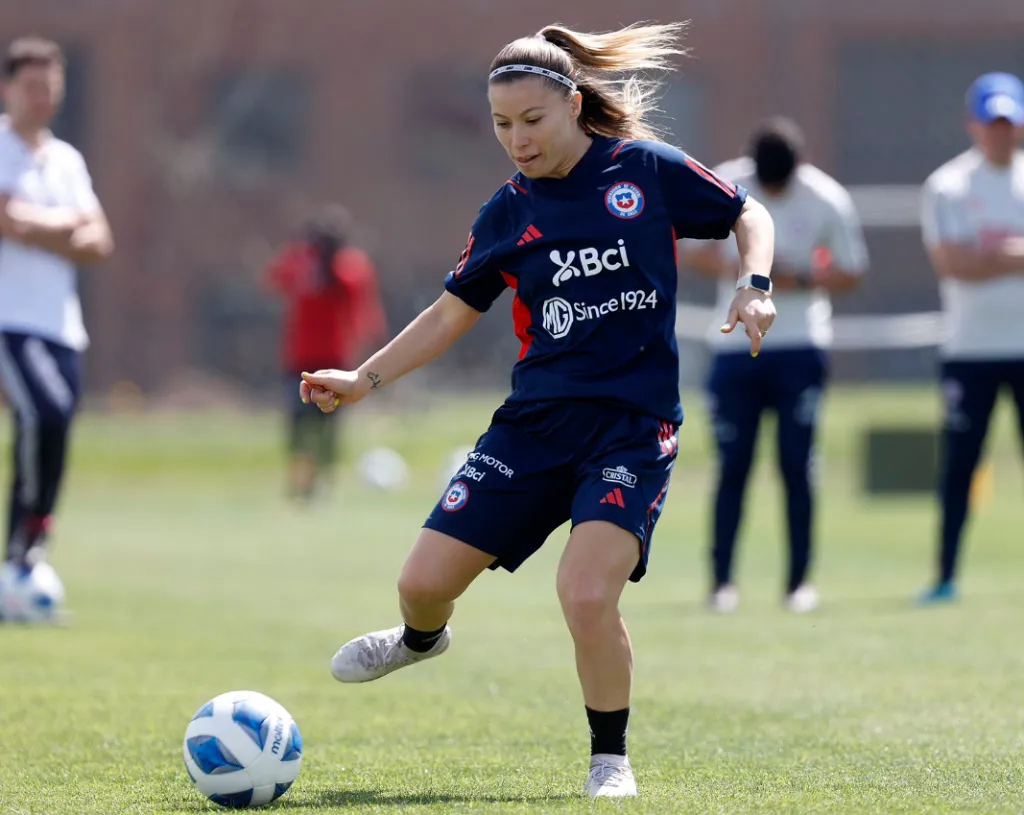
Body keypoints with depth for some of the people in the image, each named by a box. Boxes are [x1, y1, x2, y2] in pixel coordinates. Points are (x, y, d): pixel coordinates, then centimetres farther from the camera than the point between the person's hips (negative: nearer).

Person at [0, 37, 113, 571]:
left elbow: (98, 245, 8)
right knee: (46, 415, -26)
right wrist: (69, 224, -1)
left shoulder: (67, 160, 16)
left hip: (61, 326, 7)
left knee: (53, 420, 4)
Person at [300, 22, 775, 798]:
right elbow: (453, 312, 14)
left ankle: (611, 758, 1)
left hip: (633, 427, -4)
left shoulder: (649, 169, -3)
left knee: (587, 595, -23)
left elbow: (748, 215, 9)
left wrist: (755, 283, -10)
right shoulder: (508, 213, 5)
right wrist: (366, 378, 6)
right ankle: (422, 638, 41)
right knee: (426, 580, 1)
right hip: (535, 420, 4)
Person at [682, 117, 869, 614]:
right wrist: (729, 266, -15)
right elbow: (689, 251, 5)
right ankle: (721, 581, 5)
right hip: (734, 346, 1)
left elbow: (851, 272, 1)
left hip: (801, 349, -1)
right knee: (732, 466, -1)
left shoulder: (827, 200, -7)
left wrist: (800, 279, -17)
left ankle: (800, 581, 6)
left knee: (797, 466, -2)